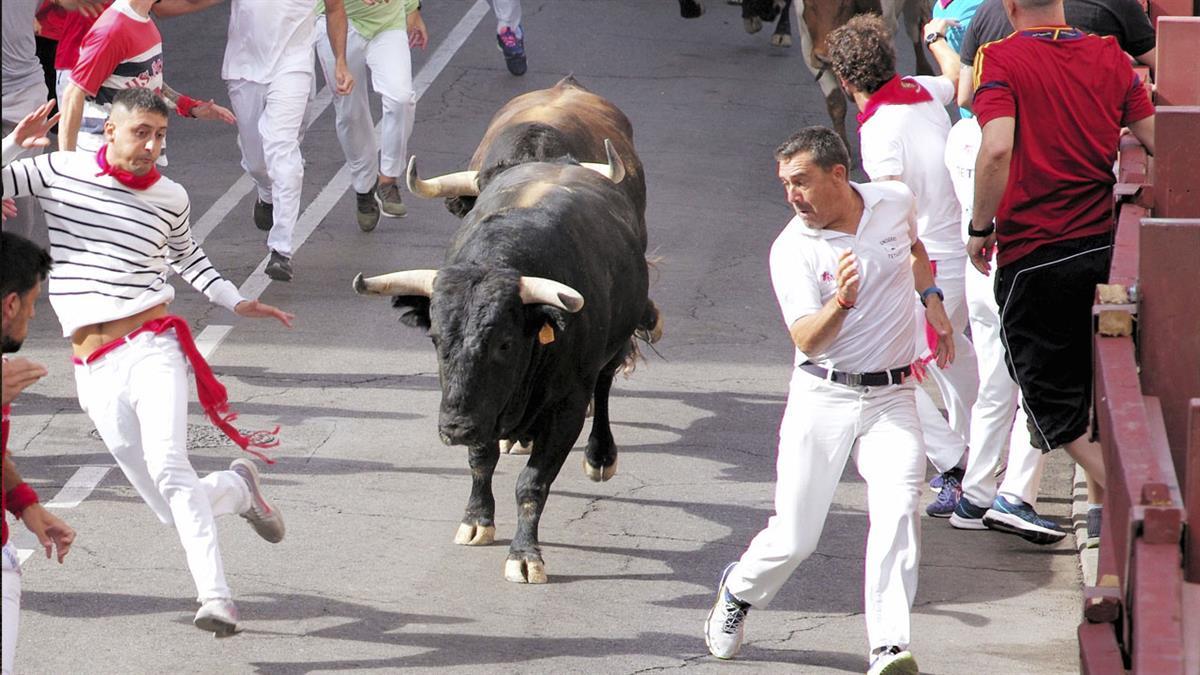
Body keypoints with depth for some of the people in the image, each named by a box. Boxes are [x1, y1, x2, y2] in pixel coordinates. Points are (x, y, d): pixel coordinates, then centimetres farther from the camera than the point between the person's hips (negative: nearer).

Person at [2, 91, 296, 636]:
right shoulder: (59, 172, 5)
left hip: (152, 347, -1)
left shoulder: (170, 198, 11)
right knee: (174, 508, 0)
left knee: (168, 467, -25)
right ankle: (237, 487, 33)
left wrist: (235, 302, 25)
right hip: (94, 363, 1)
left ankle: (214, 597, -31)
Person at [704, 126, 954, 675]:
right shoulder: (792, 250, -10)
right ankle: (739, 590, 33)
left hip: (892, 397, 2)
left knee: (897, 513, -20)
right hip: (822, 397, -2)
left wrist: (932, 300, 19)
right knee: (794, 539, 1)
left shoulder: (895, 202, 1)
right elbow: (807, 340, -21)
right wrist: (841, 303, -38)